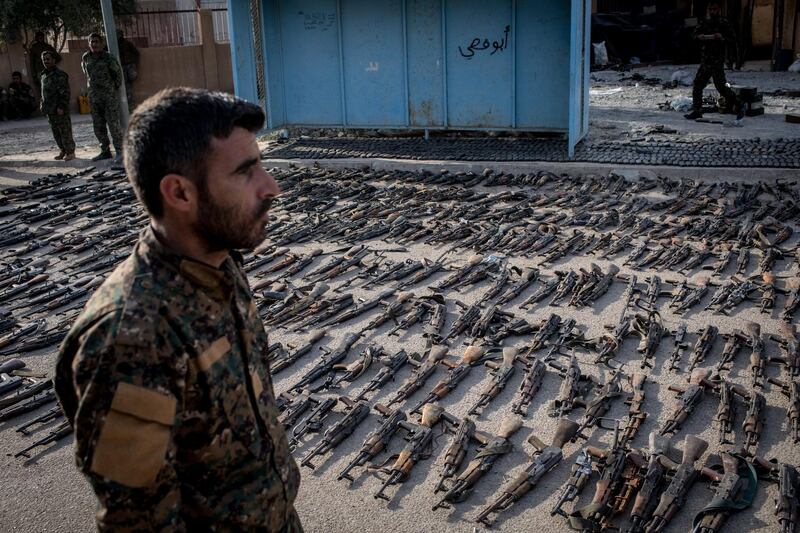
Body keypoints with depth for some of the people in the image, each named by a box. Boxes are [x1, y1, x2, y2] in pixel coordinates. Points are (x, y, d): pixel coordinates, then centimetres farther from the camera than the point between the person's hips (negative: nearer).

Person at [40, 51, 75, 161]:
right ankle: (62, 151, 19)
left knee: (65, 131, -5)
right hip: (50, 110, 9)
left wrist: (61, 106, -22)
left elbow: (65, 92, -17)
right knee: (56, 132, 12)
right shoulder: (44, 75, 17)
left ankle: (70, 152, 1)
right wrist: (42, 104, 16)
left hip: (59, 110, -9)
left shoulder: (59, 75, -11)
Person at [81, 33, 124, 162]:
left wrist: (115, 87, 2)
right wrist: (91, 86, 18)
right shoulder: (85, 58, 7)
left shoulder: (108, 58, -8)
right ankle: (105, 151, 17)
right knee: (98, 126, 8)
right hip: (94, 96, 6)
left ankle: (120, 151, -5)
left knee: (113, 123, -9)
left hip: (109, 95, -6)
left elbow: (118, 73, 2)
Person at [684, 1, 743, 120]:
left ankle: (739, 107, 1)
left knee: (721, 86, -10)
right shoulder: (704, 23, 9)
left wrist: (722, 38, -22)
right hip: (705, 61, 6)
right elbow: (696, 36, -7)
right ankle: (697, 111, 17)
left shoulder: (725, 24, -3)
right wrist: (710, 37, -20)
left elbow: (733, 42, -5)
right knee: (697, 85, 6)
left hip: (717, 61, -6)